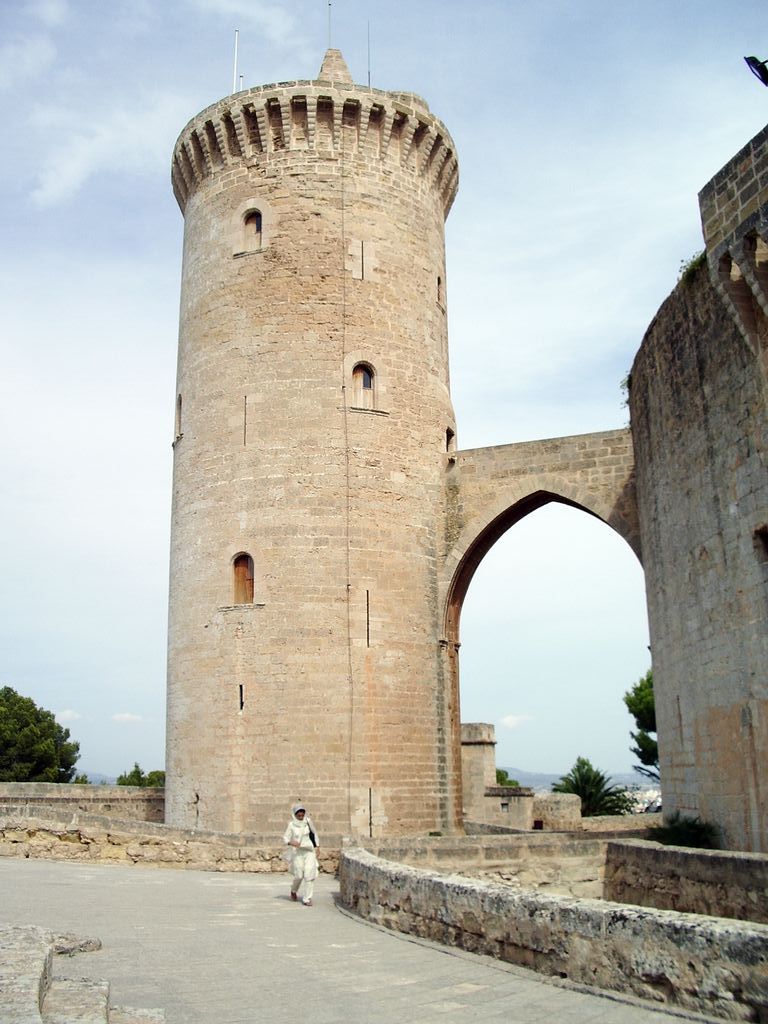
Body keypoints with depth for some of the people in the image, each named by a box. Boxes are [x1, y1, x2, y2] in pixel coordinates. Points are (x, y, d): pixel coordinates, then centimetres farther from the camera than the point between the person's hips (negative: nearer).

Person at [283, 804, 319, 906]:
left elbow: (314, 834, 11)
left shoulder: (308, 821, 0)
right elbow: (285, 838, -5)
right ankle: (294, 891, 32)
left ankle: (307, 899, -2)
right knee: (299, 875, 0)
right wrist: (291, 842, -26)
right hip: (297, 852, -1)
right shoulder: (291, 825, -5)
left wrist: (317, 848, 10)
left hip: (309, 851, 1)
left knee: (309, 874, -9)